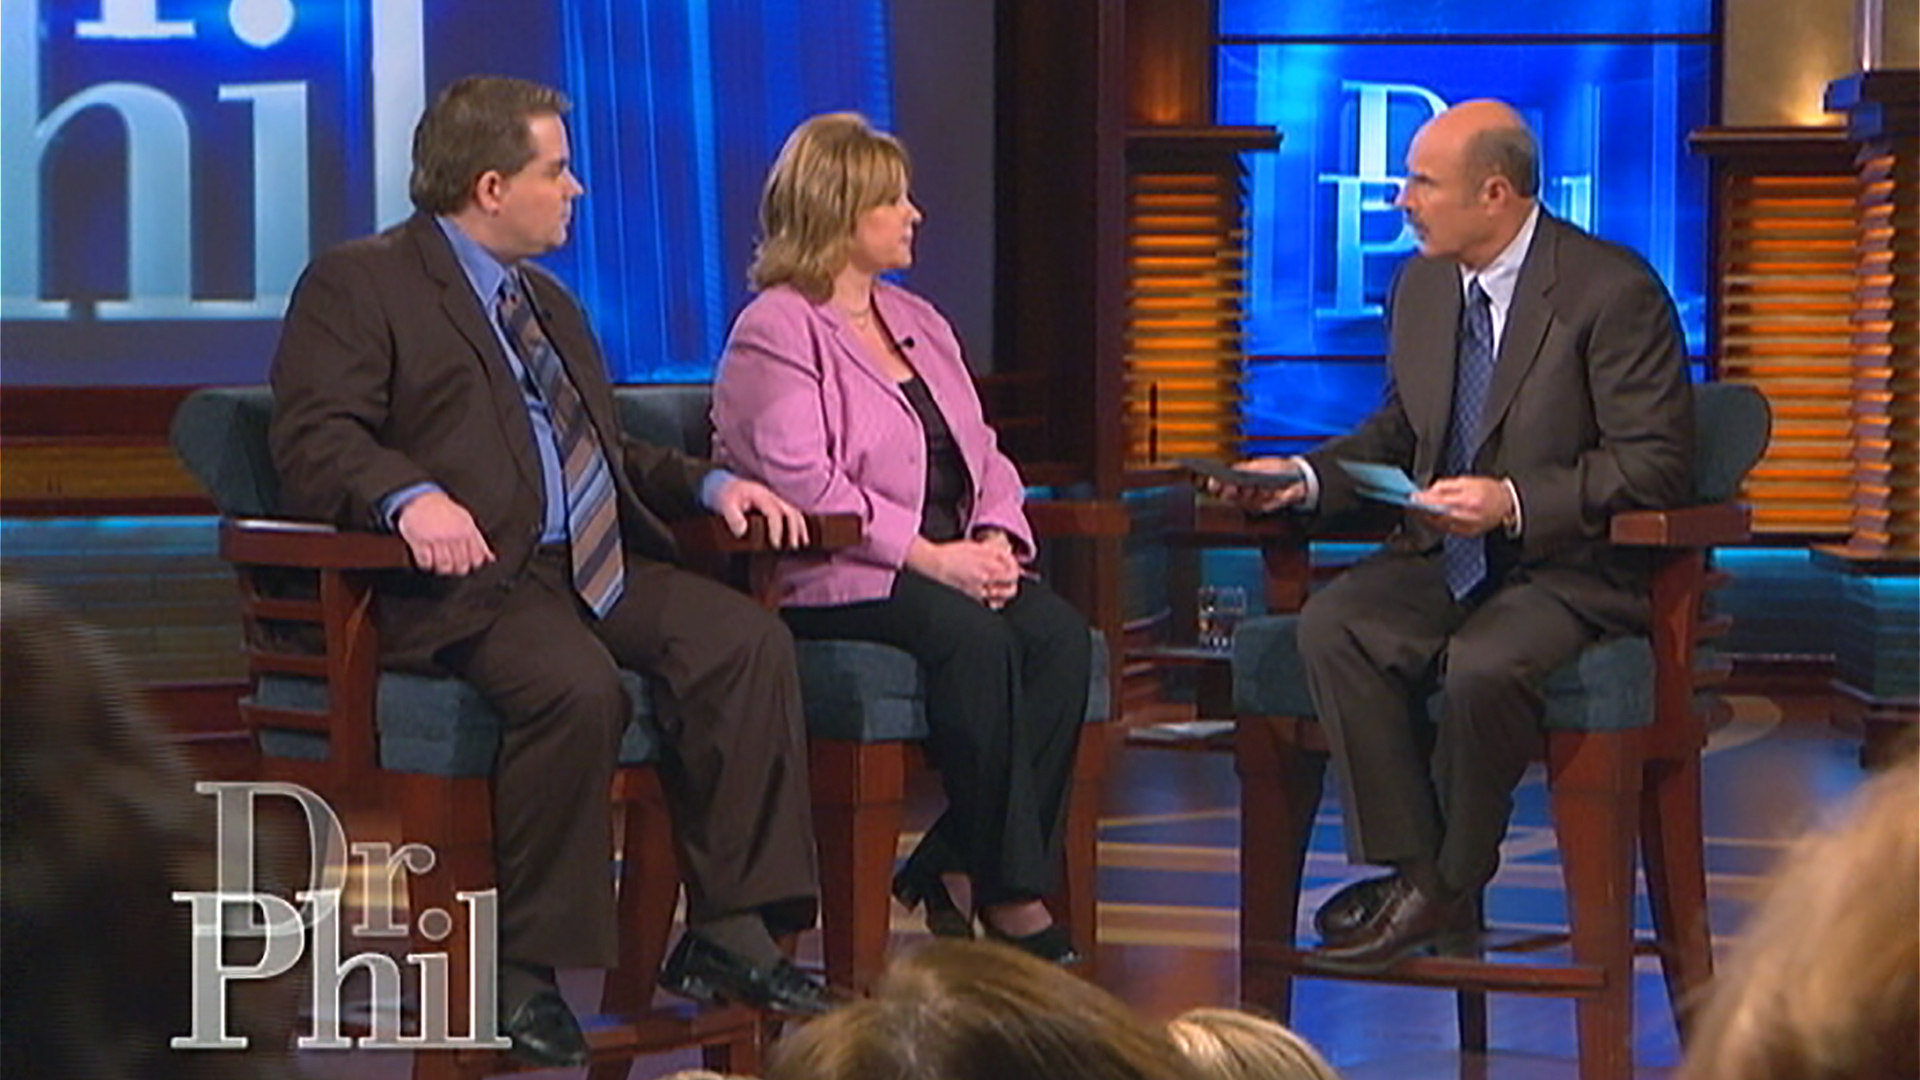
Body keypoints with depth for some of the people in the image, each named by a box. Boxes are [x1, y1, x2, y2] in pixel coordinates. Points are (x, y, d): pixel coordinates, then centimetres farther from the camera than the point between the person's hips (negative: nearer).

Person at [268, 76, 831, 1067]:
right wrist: (410, 496, -31)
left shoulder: (550, 304, 28)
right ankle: (523, 970, -21)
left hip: (594, 568, 8)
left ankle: (728, 931, -15)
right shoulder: (358, 285, 2)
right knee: (577, 684, -35)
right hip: (467, 577, -8)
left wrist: (709, 483, 14)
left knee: (747, 640, -18)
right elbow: (314, 442, -11)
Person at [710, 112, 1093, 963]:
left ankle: (948, 867, -18)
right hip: (827, 581, -7)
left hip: (950, 566, 7)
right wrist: (931, 556, -20)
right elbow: (795, 479, -16)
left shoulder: (918, 323, 23)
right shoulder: (775, 332, -2)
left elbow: (982, 458, 20)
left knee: (1058, 633, -21)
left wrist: (996, 542, -3)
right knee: (973, 638, -32)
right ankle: (1009, 893, -24)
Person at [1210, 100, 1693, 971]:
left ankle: (1448, 886, -11)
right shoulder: (1420, 286, 11)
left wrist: (1514, 501, -25)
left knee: (1482, 667, -35)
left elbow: (1656, 464, -15)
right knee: (1332, 628, -22)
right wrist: (1306, 478, 1)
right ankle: (1409, 869, -17)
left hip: (1570, 571, -7)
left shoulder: (1613, 292, -11)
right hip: (1441, 560, 7)